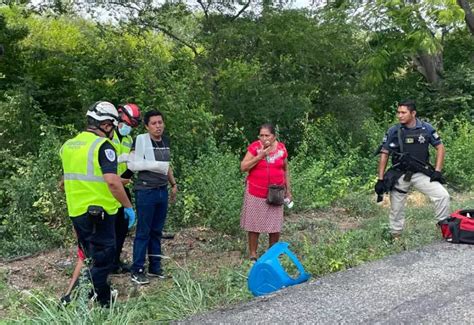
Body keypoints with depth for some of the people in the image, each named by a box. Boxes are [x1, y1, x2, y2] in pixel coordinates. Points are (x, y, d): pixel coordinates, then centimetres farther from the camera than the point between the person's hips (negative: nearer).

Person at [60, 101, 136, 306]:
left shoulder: (68, 145, 9)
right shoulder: (103, 146, -16)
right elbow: (112, 182, -24)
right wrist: (128, 206, -16)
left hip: (76, 211, 8)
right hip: (100, 212, -8)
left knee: (89, 256, 23)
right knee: (102, 259, 4)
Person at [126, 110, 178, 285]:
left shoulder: (165, 141, 11)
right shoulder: (141, 139, -10)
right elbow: (132, 164, -15)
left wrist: (174, 184, 22)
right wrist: (155, 165, -18)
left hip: (162, 191, 6)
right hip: (145, 191, -6)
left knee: (157, 231, 13)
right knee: (143, 232, -1)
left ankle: (155, 267, 23)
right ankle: (137, 271, 8)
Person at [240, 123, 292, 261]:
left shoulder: (281, 148, -1)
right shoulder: (254, 147, -9)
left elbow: (285, 170, 9)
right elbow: (243, 167, -13)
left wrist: (288, 190, 8)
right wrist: (260, 155, -22)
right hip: (256, 193, -2)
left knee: (275, 225, 6)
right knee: (254, 224, 5)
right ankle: (253, 254, 17)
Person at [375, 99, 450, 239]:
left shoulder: (426, 129, -4)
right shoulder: (393, 131, -5)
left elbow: (440, 148, 5)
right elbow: (384, 154, -2)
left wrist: (437, 171, -5)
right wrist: (380, 179, -6)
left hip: (421, 173, 0)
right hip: (399, 175, 0)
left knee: (443, 196, -13)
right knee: (396, 208, 6)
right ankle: (395, 236, 25)